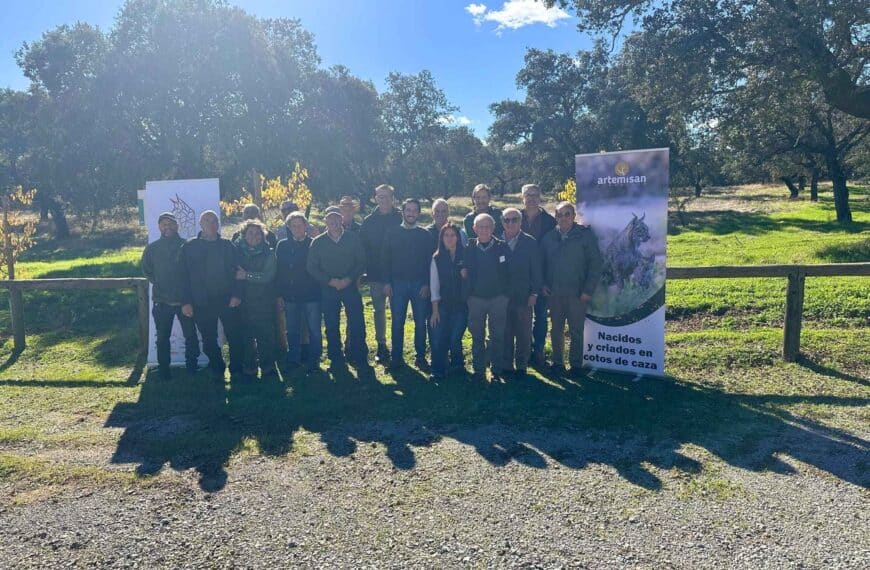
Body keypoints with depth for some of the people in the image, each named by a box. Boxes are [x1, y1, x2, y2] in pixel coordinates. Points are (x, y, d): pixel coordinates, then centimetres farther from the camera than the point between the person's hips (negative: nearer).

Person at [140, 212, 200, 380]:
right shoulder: (152, 248, 4)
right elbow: (146, 268, 17)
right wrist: (157, 283, 7)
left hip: (184, 299, -1)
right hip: (162, 301, 2)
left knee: (190, 335, 5)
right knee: (163, 337, 9)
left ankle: (192, 366, 20)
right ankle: (163, 368, 19)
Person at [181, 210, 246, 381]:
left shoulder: (227, 245, 7)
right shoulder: (189, 247, 4)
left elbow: (236, 271, 5)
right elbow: (185, 276, 2)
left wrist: (236, 294, -8)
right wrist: (186, 301, -5)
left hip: (228, 301, 0)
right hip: (202, 302, 0)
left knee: (235, 337, -2)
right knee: (209, 341, 8)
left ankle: (236, 370, 12)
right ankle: (217, 370, 23)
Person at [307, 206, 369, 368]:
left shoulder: (353, 239, 2)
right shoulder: (318, 242, 2)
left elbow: (361, 262, 2)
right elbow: (311, 267, 1)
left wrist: (349, 279, -13)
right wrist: (330, 281, -11)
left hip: (350, 286, 0)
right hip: (328, 289, 0)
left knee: (357, 323, -2)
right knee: (331, 326, 5)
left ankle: (359, 357, 11)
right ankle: (336, 359, 18)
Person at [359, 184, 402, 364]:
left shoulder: (401, 218, -1)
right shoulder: (368, 221, 5)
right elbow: (362, 247, 5)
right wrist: (366, 268, -4)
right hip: (376, 274, 2)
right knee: (379, 310, 9)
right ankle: (381, 346, 19)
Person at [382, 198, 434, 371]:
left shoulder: (425, 235, 6)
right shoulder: (392, 233, 6)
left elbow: (430, 261, 4)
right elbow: (385, 258, 4)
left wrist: (427, 284, -6)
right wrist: (387, 282, -4)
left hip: (420, 284, 0)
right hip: (397, 283, 0)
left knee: (421, 322, 3)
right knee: (397, 322, 3)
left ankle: (420, 357, 14)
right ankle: (397, 358, 12)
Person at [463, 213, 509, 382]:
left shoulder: (502, 247, -2)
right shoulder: (469, 248, 1)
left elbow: (508, 271, 0)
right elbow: (465, 271, 4)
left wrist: (506, 294, -5)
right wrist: (466, 295, -2)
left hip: (498, 298, -1)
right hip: (475, 298, 1)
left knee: (497, 336, 5)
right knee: (477, 337, 8)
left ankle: (496, 371, 15)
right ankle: (479, 371, 18)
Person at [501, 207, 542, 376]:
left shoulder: (530, 242, 1)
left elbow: (536, 270, 1)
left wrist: (534, 293, -5)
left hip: (524, 297, -1)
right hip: (502, 296, 1)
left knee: (524, 334, 6)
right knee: (505, 333, 7)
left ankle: (522, 366, 18)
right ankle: (506, 366, 18)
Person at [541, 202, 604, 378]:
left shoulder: (585, 235, -4)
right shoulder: (549, 237, 6)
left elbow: (596, 263, -5)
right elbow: (543, 263, 14)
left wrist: (588, 290, -10)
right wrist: (544, 284, 2)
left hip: (577, 293, -3)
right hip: (554, 292, 3)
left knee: (576, 331, 5)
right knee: (556, 330, 11)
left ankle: (576, 365, 16)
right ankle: (557, 362, 23)